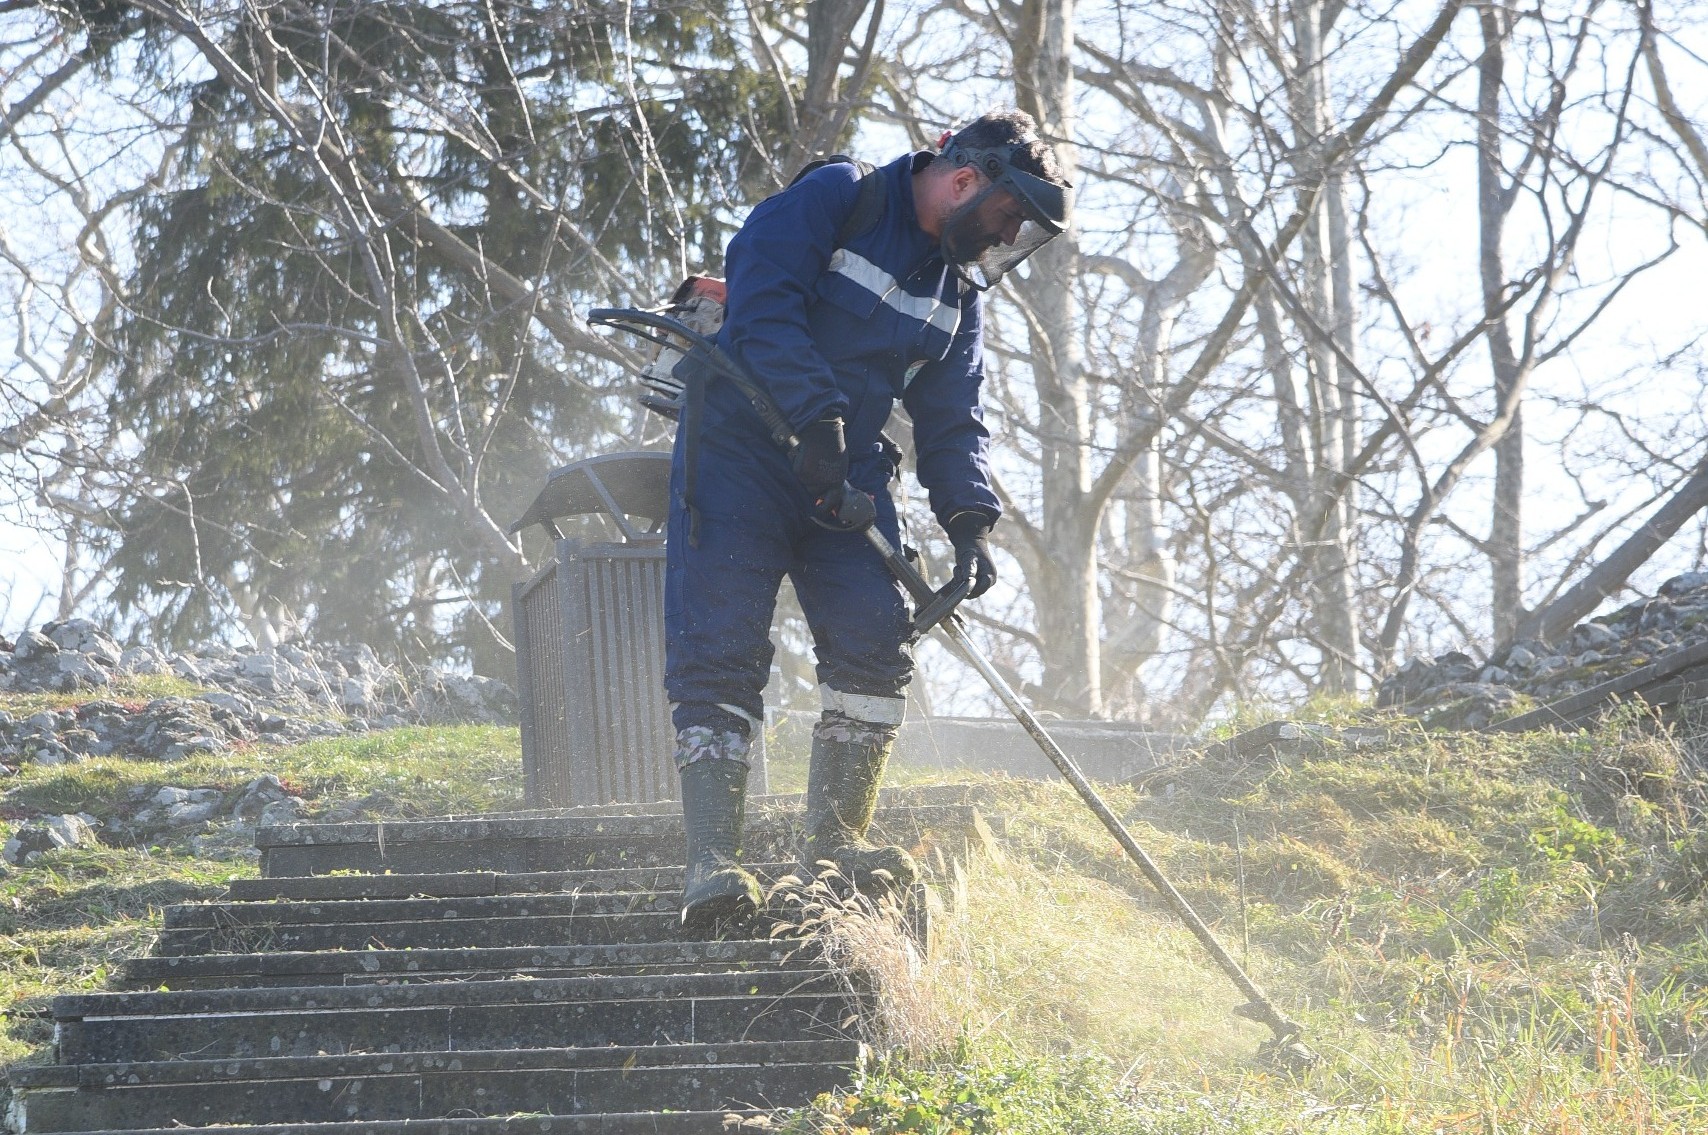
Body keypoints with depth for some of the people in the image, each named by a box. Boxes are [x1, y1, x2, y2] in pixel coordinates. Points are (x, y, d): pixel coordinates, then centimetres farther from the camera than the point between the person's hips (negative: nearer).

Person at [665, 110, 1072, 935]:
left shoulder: (957, 287, 12)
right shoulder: (834, 199, -9)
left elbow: (951, 419, 11)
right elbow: (761, 297, -20)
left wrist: (968, 520, -6)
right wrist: (818, 414, -27)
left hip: (846, 476, 7)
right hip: (745, 447, -6)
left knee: (875, 640, -11)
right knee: (720, 650, -14)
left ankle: (835, 842, -2)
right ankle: (712, 862, -19)